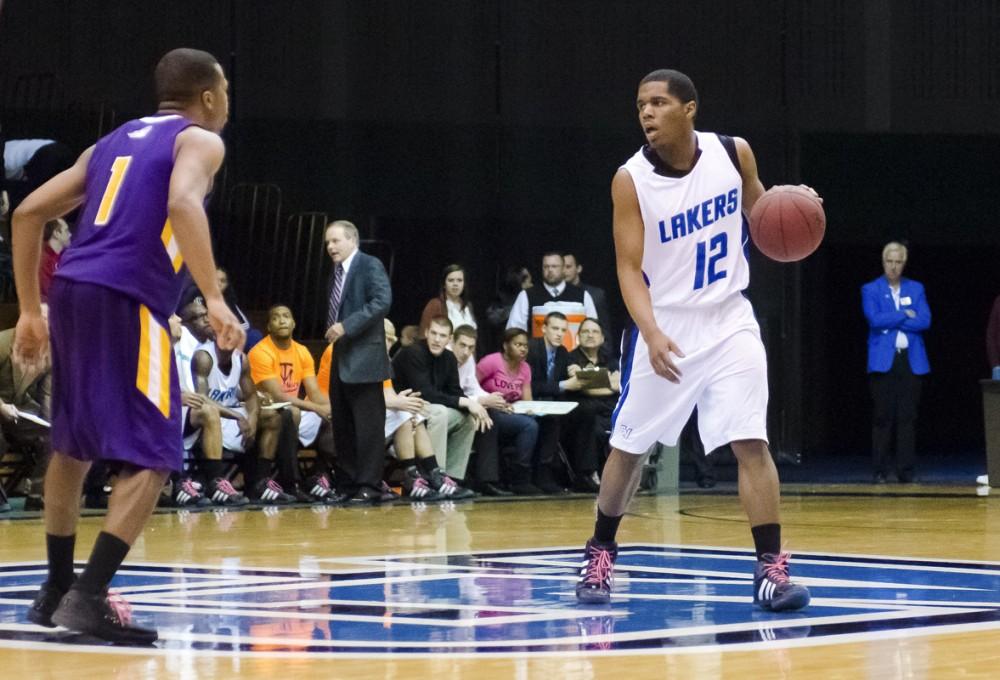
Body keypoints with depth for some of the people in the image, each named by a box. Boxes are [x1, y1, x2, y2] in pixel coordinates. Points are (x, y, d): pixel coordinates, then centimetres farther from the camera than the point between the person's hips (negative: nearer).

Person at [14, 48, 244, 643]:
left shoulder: (113, 142, 25)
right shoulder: (200, 140, 4)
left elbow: (29, 213, 20)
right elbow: (183, 204, -19)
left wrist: (31, 311, 22)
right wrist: (215, 299, -21)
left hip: (72, 292, 8)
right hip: (127, 302, -7)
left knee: (73, 444, 23)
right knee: (151, 457, -5)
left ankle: (57, 588, 30)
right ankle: (89, 597, -16)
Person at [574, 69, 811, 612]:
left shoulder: (734, 153, -8)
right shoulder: (631, 180, -15)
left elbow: (756, 206, 12)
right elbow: (629, 267, -18)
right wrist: (652, 333, -34)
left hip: (728, 321, 1)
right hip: (663, 326, -1)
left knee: (751, 443, -11)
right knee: (628, 447, 9)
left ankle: (771, 569, -9)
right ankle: (600, 554, 29)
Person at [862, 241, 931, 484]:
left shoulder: (916, 289, 13)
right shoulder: (870, 290, 6)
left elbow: (925, 321, -2)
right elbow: (875, 319, -11)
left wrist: (890, 322, -6)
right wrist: (904, 315, -4)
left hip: (911, 360, 2)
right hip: (883, 361, -2)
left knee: (907, 417, 0)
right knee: (883, 417, -2)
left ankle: (906, 470, 4)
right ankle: (880, 470, 2)